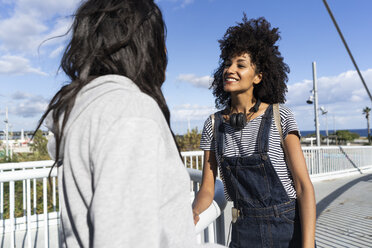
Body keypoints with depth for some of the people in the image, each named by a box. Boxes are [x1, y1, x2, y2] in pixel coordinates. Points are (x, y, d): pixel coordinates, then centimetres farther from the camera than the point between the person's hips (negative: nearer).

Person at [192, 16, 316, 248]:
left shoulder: (280, 116, -10)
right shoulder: (214, 124, -2)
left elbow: (304, 185, -12)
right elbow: (208, 188, -1)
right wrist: (194, 211, -21)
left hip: (290, 228, -2)